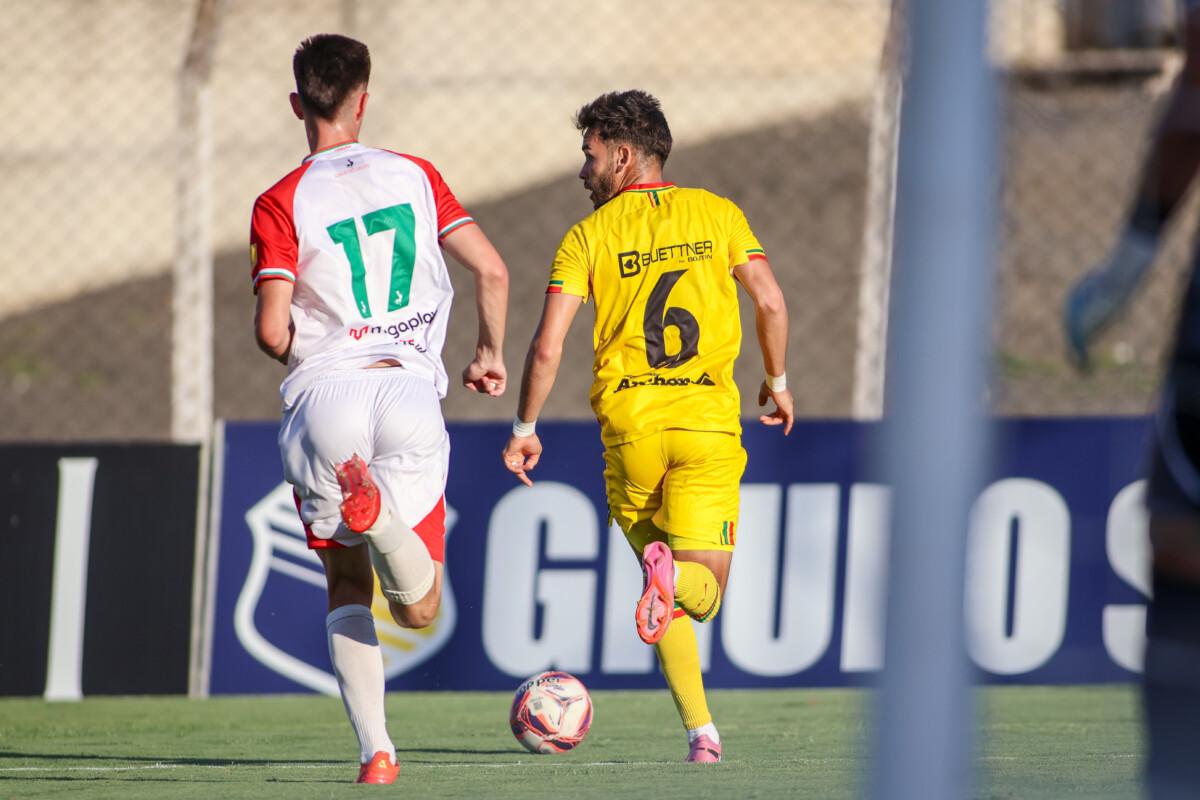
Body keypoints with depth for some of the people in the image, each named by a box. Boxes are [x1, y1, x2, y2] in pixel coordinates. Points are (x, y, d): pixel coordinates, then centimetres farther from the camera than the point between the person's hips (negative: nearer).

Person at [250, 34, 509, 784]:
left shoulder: (281, 203, 1)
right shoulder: (415, 176, 10)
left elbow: (272, 329, -9)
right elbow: (492, 270, 2)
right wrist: (491, 354, 19)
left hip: (324, 393, -1)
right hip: (411, 392, 1)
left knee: (348, 590, 17)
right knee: (419, 609, 1)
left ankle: (375, 748, 1)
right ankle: (379, 513, -32)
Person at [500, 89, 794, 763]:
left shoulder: (589, 235, 3)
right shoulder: (717, 214, 8)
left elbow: (548, 345, -3)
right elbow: (771, 303, 0)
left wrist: (525, 427, 8)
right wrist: (778, 382, 16)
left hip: (630, 422, 0)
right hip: (708, 417, 0)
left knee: (671, 602, 15)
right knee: (703, 594, 3)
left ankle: (701, 731, 1)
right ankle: (672, 574, -34)